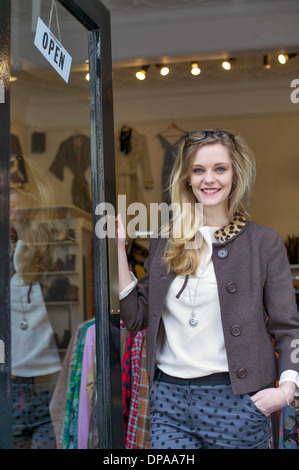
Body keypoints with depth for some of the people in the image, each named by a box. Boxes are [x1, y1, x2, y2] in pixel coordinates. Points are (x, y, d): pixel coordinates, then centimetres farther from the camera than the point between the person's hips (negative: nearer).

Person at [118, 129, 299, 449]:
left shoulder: (264, 242, 0)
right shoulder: (164, 241, 8)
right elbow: (135, 318, 7)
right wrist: (118, 249, 2)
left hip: (234, 400, -2)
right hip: (168, 399, 3)